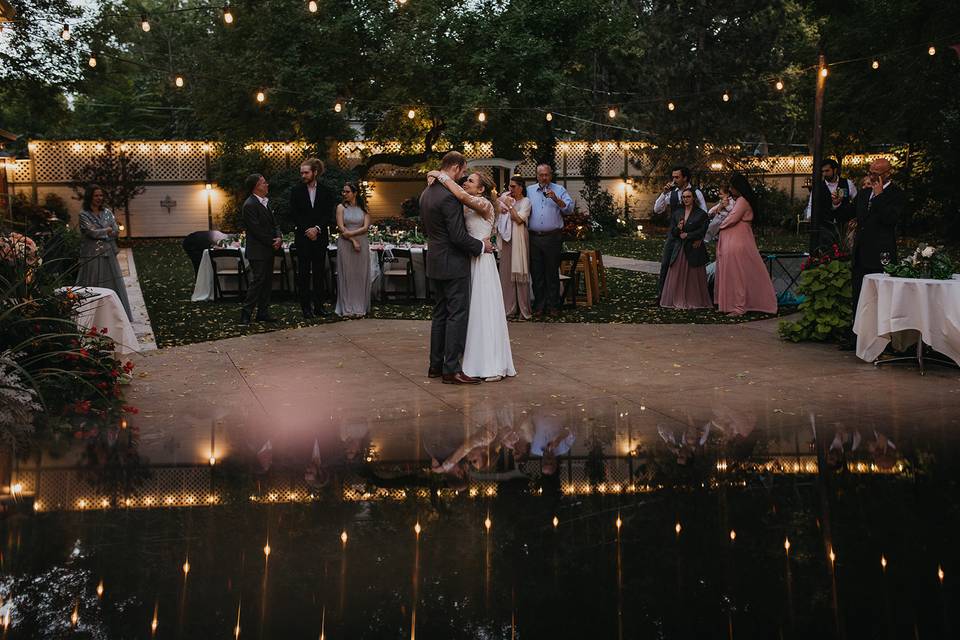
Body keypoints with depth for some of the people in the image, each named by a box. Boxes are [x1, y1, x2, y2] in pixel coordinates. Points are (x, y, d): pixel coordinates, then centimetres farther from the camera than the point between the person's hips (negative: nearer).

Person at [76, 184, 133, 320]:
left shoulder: (107, 212, 10)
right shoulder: (84, 214, -5)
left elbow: (116, 231, 2)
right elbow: (92, 232, -14)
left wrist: (100, 233, -11)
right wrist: (107, 230, -2)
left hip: (108, 253, 5)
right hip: (92, 255, -5)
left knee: (113, 284, 5)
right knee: (93, 287, -2)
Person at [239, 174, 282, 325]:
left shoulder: (266, 202, 14)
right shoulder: (250, 205, -15)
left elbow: (273, 223, 16)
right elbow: (257, 230, -19)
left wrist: (278, 237, -3)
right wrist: (272, 243, -12)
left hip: (268, 250, 9)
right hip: (258, 251, -9)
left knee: (267, 281, 10)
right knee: (258, 281, -9)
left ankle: (263, 313, 17)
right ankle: (246, 314, -4)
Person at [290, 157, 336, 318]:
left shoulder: (325, 192, 6)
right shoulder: (296, 191, 4)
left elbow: (329, 215, 2)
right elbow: (294, 214, 0)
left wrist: (317, 228, -12)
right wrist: (307, 230, -10)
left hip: (320, 237, 1)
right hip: (303, 237, -1)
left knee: (320, 272, 3)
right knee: (303, 272, -1)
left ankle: (319, 305, 8)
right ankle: (306, 307, 2)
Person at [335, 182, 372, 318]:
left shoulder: (363, 208, 7)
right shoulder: (341, 207, 4)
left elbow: (366, 227, -4)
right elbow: (341, 228, -5)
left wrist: (351, 233, -14)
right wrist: (353, 241, -12)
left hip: (362, 244, 1)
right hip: (345, 245, -1)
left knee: (360, 276, 2)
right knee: (346, 275, 0)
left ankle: (360, 308, 8)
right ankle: (347, 308, 4)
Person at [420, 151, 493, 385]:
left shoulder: (427, 193, 8)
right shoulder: (449, 196, -21)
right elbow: (458, 236, -22)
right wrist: (481, 246, -8)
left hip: (436, 260, 9)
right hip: (453, 263, -9)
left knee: (440, 313, 16)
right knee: (457, 315, -4)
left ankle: (436, 364, 21)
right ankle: (451, 369, -3)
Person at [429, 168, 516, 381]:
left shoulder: (484, 204, -11)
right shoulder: (467, 206, 15)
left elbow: (461, 195, -27)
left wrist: (441, 176, -19)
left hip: (481, 262, -8)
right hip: (468, 261, 8)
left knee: (485, 310, -5)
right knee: (471, 310, 9)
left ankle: (493, 365, 0)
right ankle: (475, 359, 15)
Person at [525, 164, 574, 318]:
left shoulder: (559, 190, 6)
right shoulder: (529, 191, 13)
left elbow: (569, 208, -6)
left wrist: (556, 199, -19)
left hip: (553, 237, -2)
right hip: (533, 237, 2)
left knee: (552, 273, 2)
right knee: (536, 272, 4)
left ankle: (552, 306, 8)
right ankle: (539, 306, 11)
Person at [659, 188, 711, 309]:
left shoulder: (701, 214, -3)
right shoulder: (677, 213, 11)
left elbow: (702, 232, -8)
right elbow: (672, 231, 9)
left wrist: (687, 235, -10)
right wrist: (678, 229, -12)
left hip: (694, 249, -4)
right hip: (679, 249, 4)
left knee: (693, 277, 0)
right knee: (677, 276, 3)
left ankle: (694, 302, 7)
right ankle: (678, 301, 9)